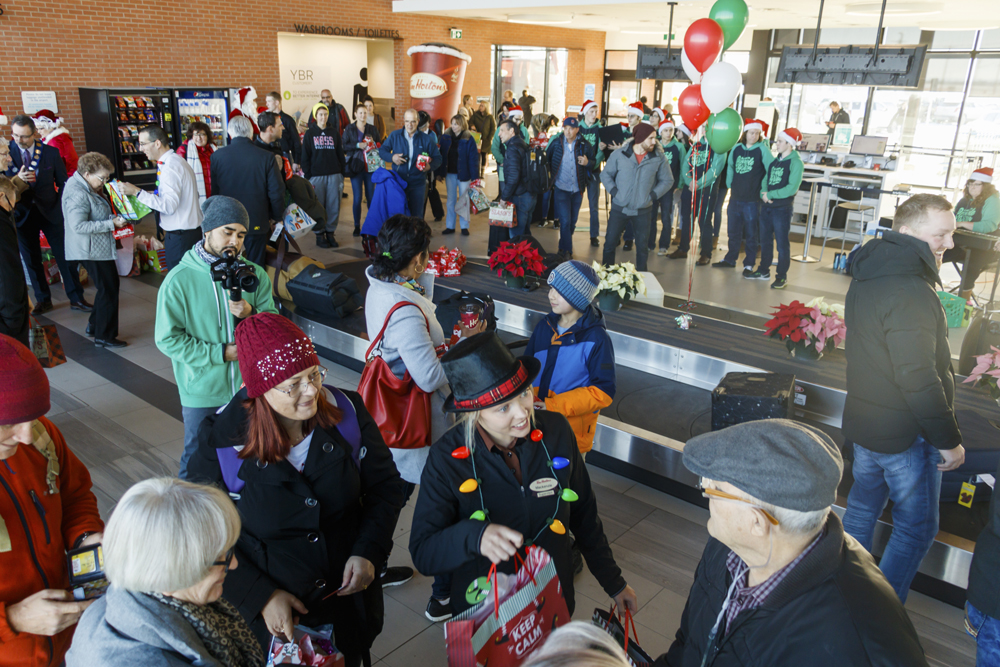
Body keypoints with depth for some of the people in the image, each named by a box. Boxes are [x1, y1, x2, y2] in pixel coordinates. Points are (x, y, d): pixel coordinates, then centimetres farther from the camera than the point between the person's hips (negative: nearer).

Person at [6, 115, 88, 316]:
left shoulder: (50, 152, -3)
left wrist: (62, 209, -4)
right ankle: (43, 300, 22)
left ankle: (76, 299, 11)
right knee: (31, 260, 9)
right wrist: (17, 179, -25)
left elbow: (63, 183, 4)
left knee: (65, 256, 2)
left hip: (50, 211, -1)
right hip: (23, 214, 1)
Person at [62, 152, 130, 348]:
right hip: (92, 250, -10)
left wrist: (114, 218, 4)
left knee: (108, 287, 18)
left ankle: (95, 325, 31)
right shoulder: (78, 194, -21)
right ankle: (104, 336, 5)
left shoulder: (89, 188, 10)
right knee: (109, 289, -4)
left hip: (100, 248, 10)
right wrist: (111, 223, -25)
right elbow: (78, 226, -27)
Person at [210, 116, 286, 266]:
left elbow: (213, 191, 0)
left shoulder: (217, 156, -5)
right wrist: (276, 216, 8)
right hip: (257, 223, -1)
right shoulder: (266, 157, -10)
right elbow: (276, 192, -7)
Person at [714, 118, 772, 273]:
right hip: (735, 198, 5)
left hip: (752, 200, -4)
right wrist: (730, 184, 11)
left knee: (751, 234, 4)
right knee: (733, 232, 15)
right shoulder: (736, 148, 7)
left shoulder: (762, 149, -7)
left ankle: (749, 264, 13)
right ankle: (730, 259, 28)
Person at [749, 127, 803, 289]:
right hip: (766, 207, 7)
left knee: (782, 243, -2)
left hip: (782, 208, -7)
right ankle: (763, 271, 26)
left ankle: (782, 276, 5)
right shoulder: (774, 161, 13)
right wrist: (763, 194, -7)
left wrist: (771, 195, -16)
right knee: (765, 240, 14)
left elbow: (792, 188, -18)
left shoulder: (795, 163, -10)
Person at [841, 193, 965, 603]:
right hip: (904, 433, -9)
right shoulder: (909, 292, -26)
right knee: (916, 527, 8)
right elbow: (919, 380, -27)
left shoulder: (869, 273, 5)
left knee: (862, 507, 22)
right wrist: (948, 441, -16)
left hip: (864, 419, 9)